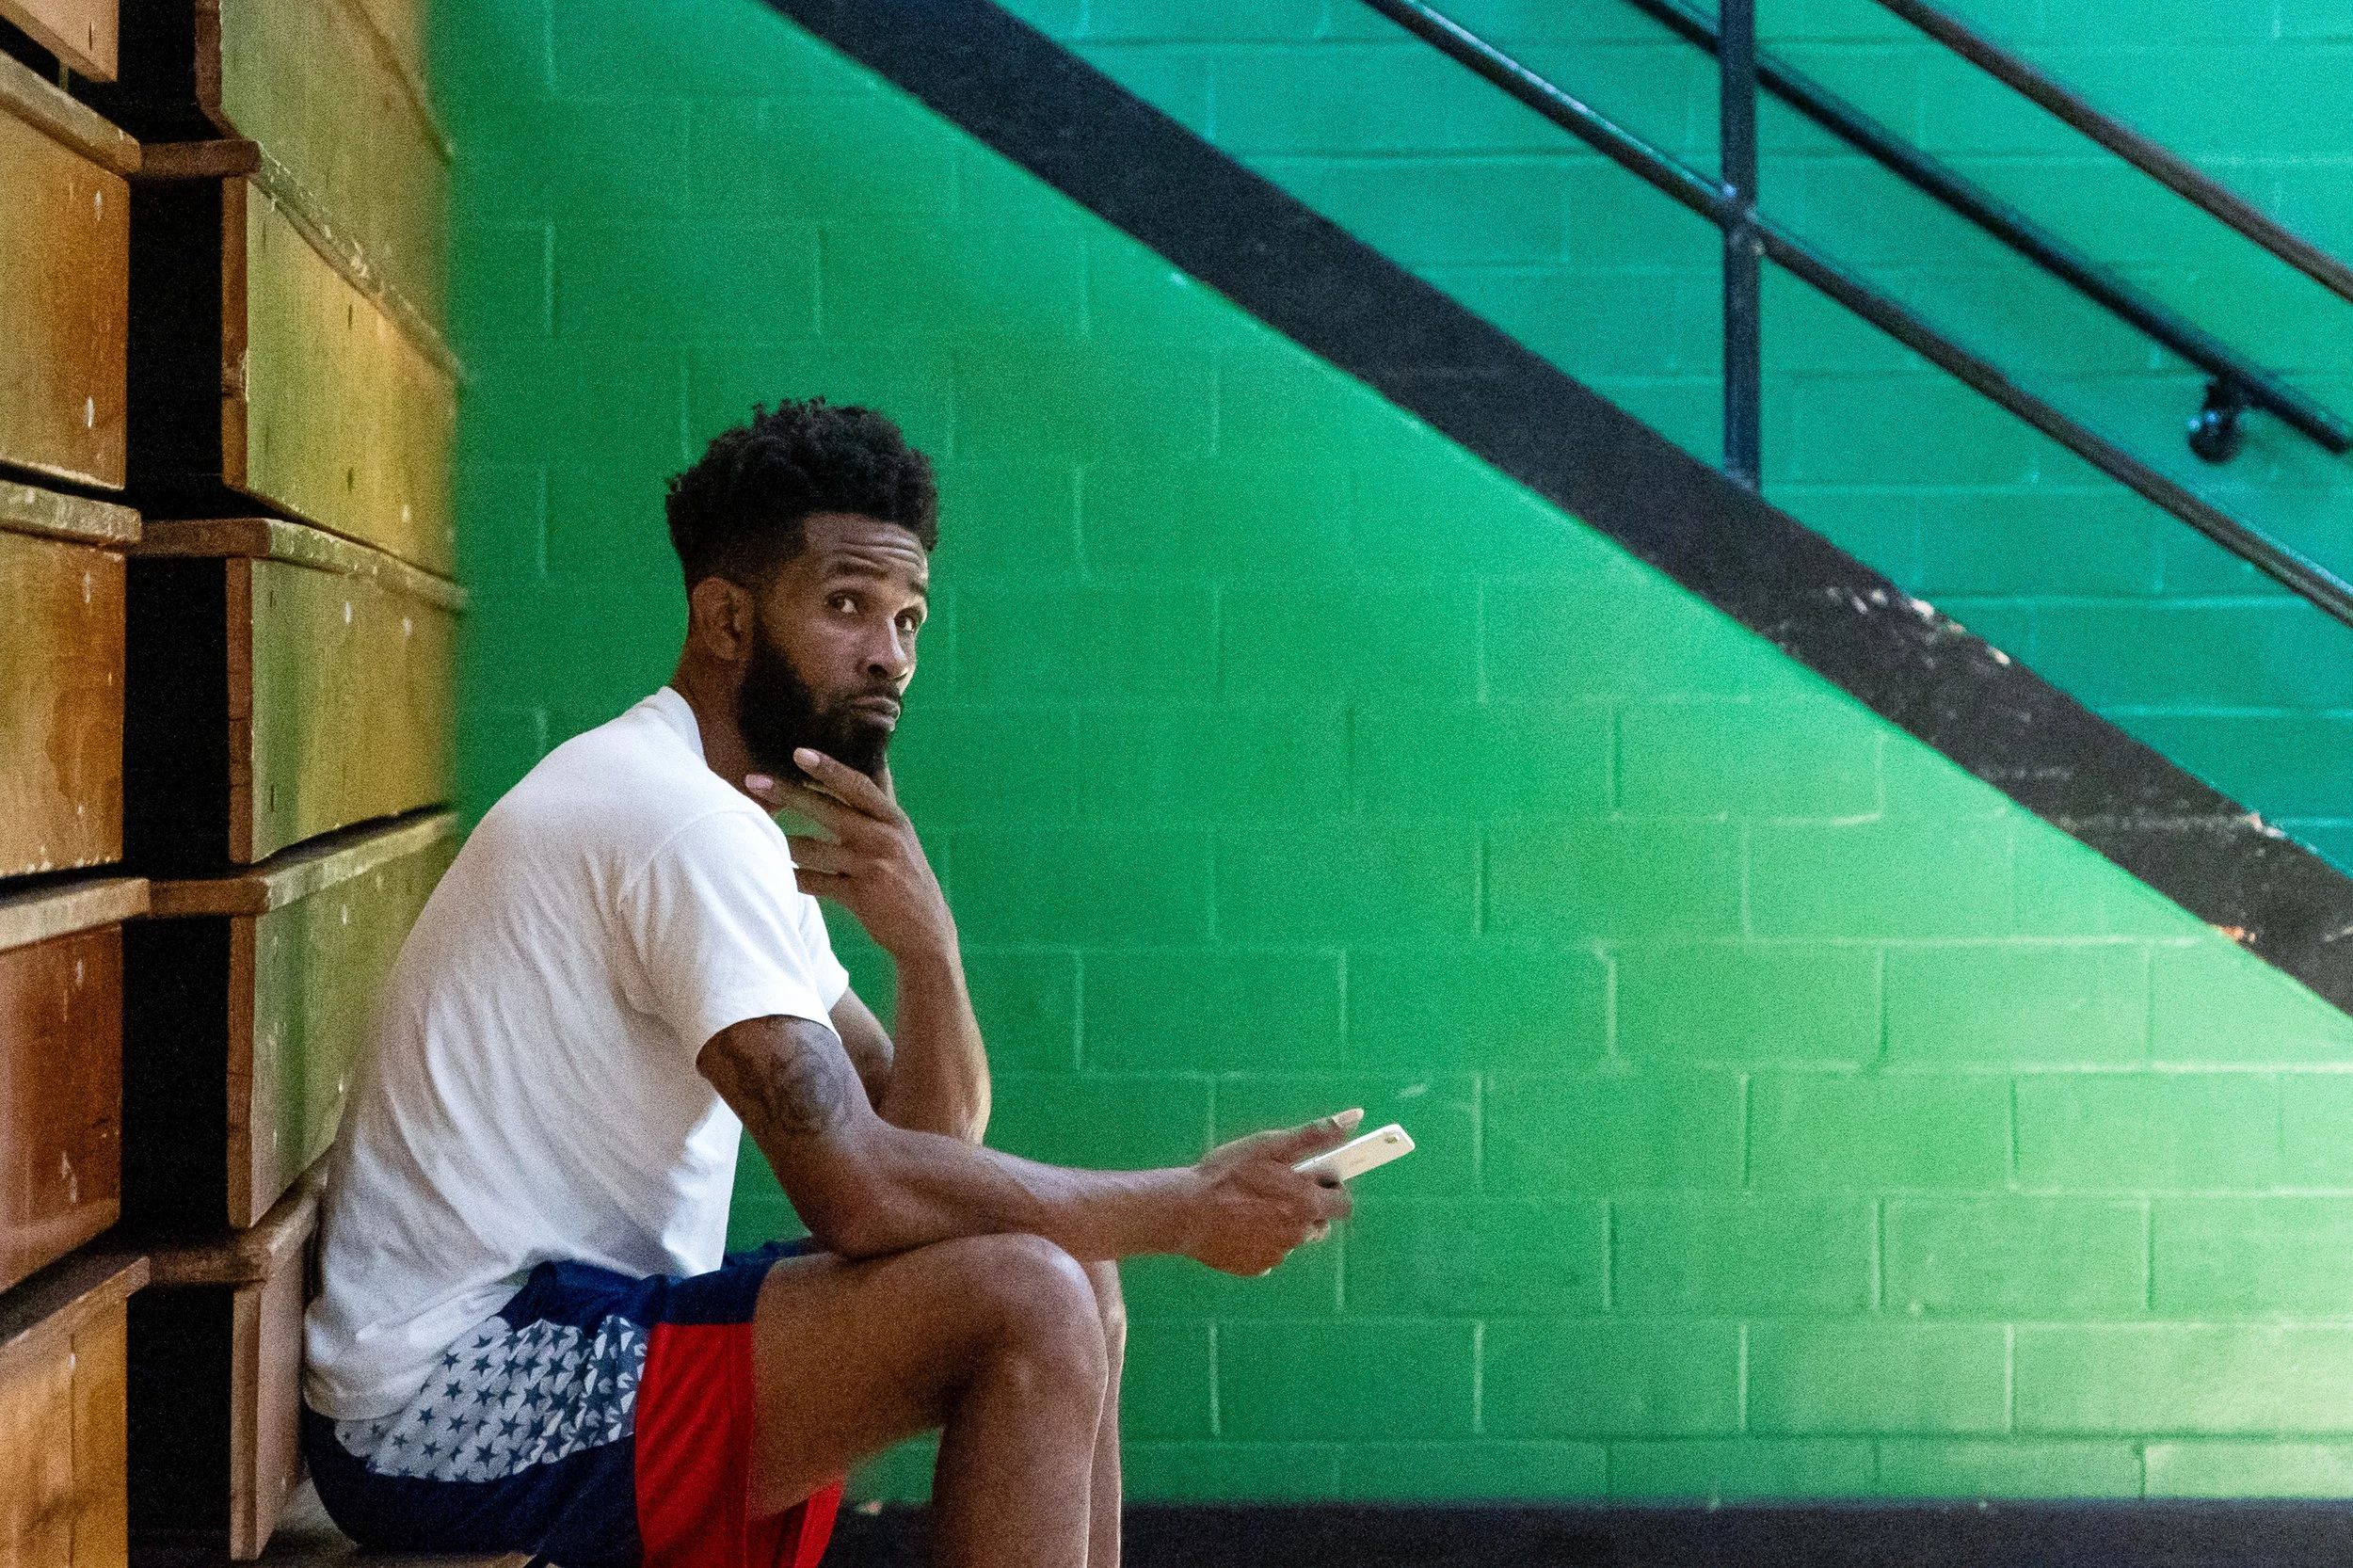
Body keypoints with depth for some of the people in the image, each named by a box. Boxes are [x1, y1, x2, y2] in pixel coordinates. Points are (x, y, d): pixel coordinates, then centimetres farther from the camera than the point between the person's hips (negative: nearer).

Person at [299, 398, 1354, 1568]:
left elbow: (925, 1139, 8)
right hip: (450, 1415, -10)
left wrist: (923, 939, -12)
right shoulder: (681, 823, -18)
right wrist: (1184, 1210, -14)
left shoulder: (735, 834, 14)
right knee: (1027, 1303, -22)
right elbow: (858, 1190, -24)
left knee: (1070, 1280, 8)